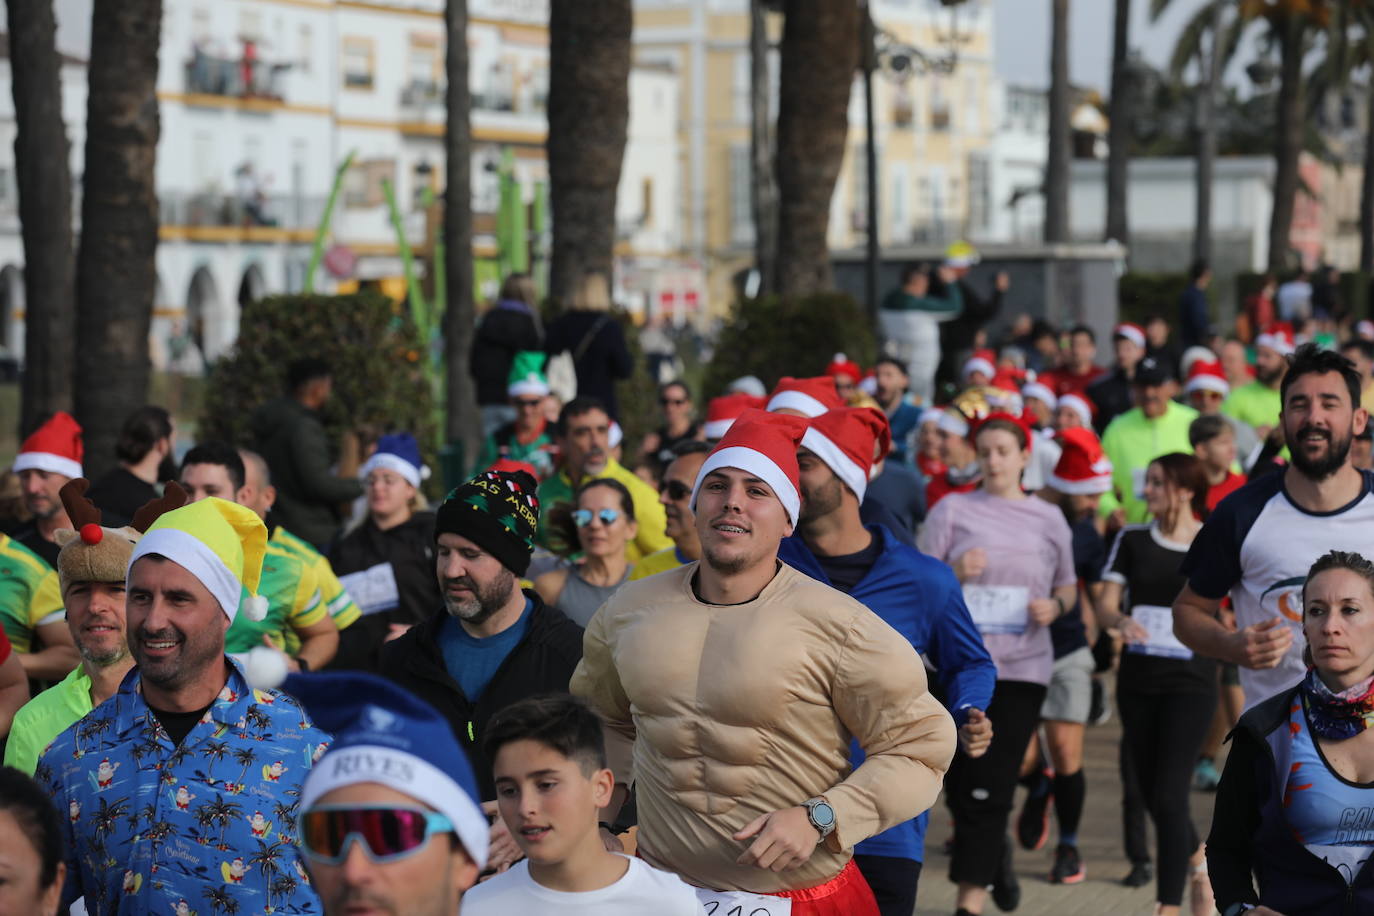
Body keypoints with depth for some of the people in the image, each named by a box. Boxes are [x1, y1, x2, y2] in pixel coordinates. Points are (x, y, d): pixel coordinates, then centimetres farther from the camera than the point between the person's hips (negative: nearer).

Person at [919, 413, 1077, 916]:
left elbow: (1068, 587, 19)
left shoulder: (1049, 519, 9)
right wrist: (954, 573, -17)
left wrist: (1054, 606, -3)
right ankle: (995, 850, 32)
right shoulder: (952, 510, 4)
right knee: (959, 782, 3)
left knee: (992, 785, -6)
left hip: (1023, 665, 0)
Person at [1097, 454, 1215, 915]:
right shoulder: (1133, 540, 5)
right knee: (1150, 794, 11)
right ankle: (1198, 860, 40)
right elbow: (1105, 605, -1)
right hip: (1137, 680, 4)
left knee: (1169, 795, -12)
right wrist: (1120, 620, -22)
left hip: (1190, 683, -4)